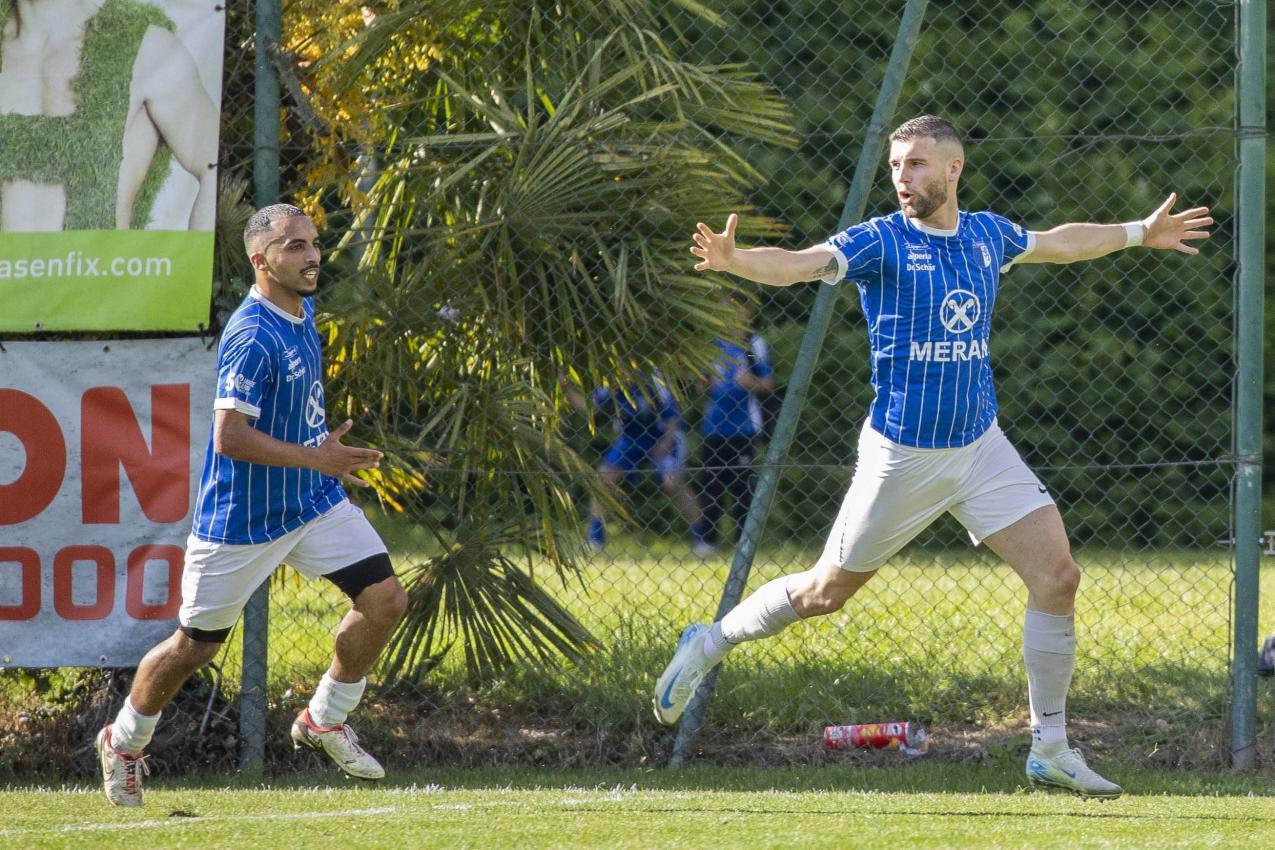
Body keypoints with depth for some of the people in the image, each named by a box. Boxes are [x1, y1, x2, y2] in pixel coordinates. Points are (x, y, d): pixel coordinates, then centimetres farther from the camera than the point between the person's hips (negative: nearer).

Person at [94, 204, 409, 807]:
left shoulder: (302, 313, 6)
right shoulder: (253, 336, -24)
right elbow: (231, 436, -29)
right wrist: (316, 457, -27)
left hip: (314, 505, 8)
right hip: (243, 519, -8)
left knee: (385, 600, -5)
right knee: (195, 646, 4)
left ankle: (324, 721, 14)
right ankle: (123, 743, 28)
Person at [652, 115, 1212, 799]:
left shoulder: (987, 236, 5)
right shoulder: (880, 242, -13)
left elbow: (1059, 243, 27)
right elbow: (797, 264, -29)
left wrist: (1140, 233, 37)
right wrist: (731, 259, -50)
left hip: (981, 447, 5)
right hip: (902, 455, -5)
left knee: (1058, 577, -7)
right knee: (826, 593, 6)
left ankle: (1050, 749, 3)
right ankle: (710, 644, 32)